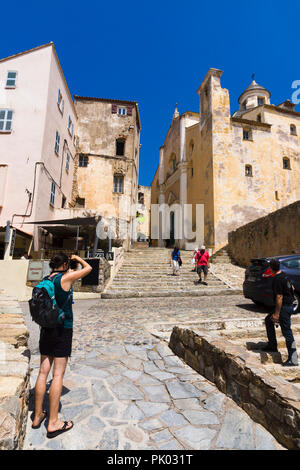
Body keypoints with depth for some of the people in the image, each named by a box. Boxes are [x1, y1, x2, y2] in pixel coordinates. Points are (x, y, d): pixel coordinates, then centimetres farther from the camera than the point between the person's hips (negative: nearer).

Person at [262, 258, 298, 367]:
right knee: (268, 320, 20)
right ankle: (272, 346, 26)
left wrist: (276, 314, -20)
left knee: (287, 333, -3)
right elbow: (291, 288, 22)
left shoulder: (277, 279, -21)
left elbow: (279, 297, -23)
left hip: (284, 307, -10)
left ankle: (293, 360, 5)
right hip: (288, 305, 10)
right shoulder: (284, 275, 8)